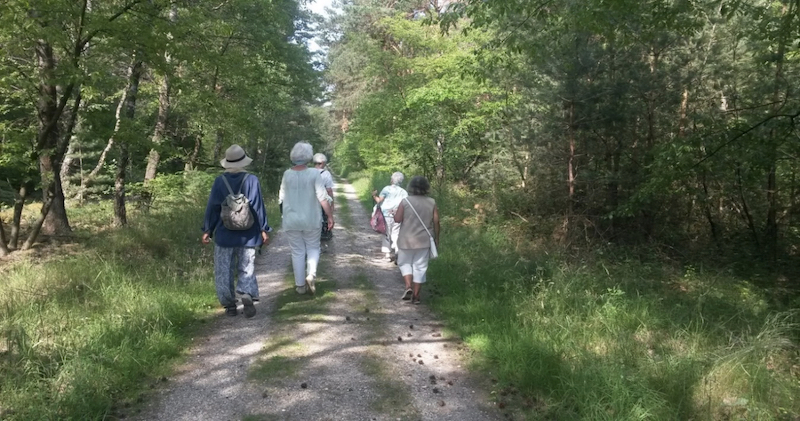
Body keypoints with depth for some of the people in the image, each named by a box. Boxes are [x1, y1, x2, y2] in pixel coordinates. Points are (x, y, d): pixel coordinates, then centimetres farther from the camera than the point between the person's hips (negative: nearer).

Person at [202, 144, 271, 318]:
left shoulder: (219, 181, -3)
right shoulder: (251, 180, -6)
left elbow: (212, 207, 0)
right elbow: (258, 206, -5)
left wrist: (207, 230, 8)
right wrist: (264, 229, 0)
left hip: (224, 234, 0)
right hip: (247, 234, 0)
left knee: (224, 271, 10)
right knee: (247, 269, 9)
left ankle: (230, 305, 12)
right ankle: (247, 295, -13)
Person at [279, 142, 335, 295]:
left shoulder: (287, 174, -4)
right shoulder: (314, 173, -12)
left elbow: (282, 197, 6)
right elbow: (322, 198, -15)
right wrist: (330, 216, -8)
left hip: (291, 220, 2)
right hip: (311, 220, -2)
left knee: (298, 252, 10)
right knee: (313, 248, 16)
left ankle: (300, 285, 14)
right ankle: (311, 275, -6)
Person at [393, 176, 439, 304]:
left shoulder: (405, 201, -10)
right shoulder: (432, 203, -3)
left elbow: (397, 219, -11)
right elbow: (436, 222, -1)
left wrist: (398, 211, 10)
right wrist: (436, 238, 10)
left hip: (407, 240, -1)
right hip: (424, 240, 2)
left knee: (405, 263, 18)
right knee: (420, 267, 10)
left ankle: (408, 286, -1)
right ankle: (416, 295, 15)